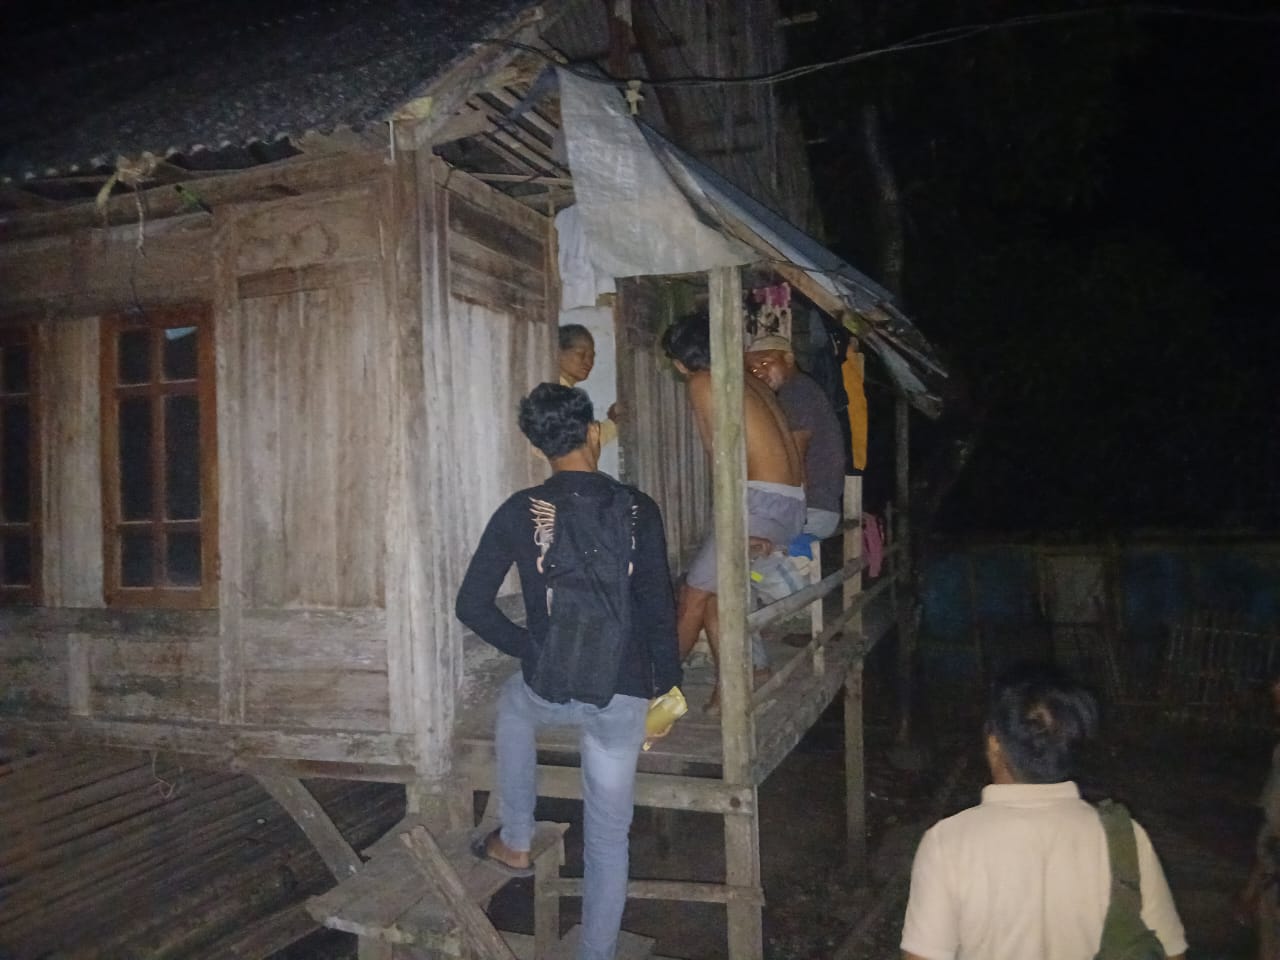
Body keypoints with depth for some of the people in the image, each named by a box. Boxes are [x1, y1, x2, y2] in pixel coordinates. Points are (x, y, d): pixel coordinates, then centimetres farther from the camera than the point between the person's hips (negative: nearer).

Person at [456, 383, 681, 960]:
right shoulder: (637, 509, -6)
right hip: (621, 695, 0)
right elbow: (659, 608, -7)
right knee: (608, 835, 14)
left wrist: (527, 647, 11)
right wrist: (666, 687, 4)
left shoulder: (519, 512, -5)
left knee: (513, 706, 37)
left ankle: (515, 842, 41)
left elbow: (472, 605, -3)